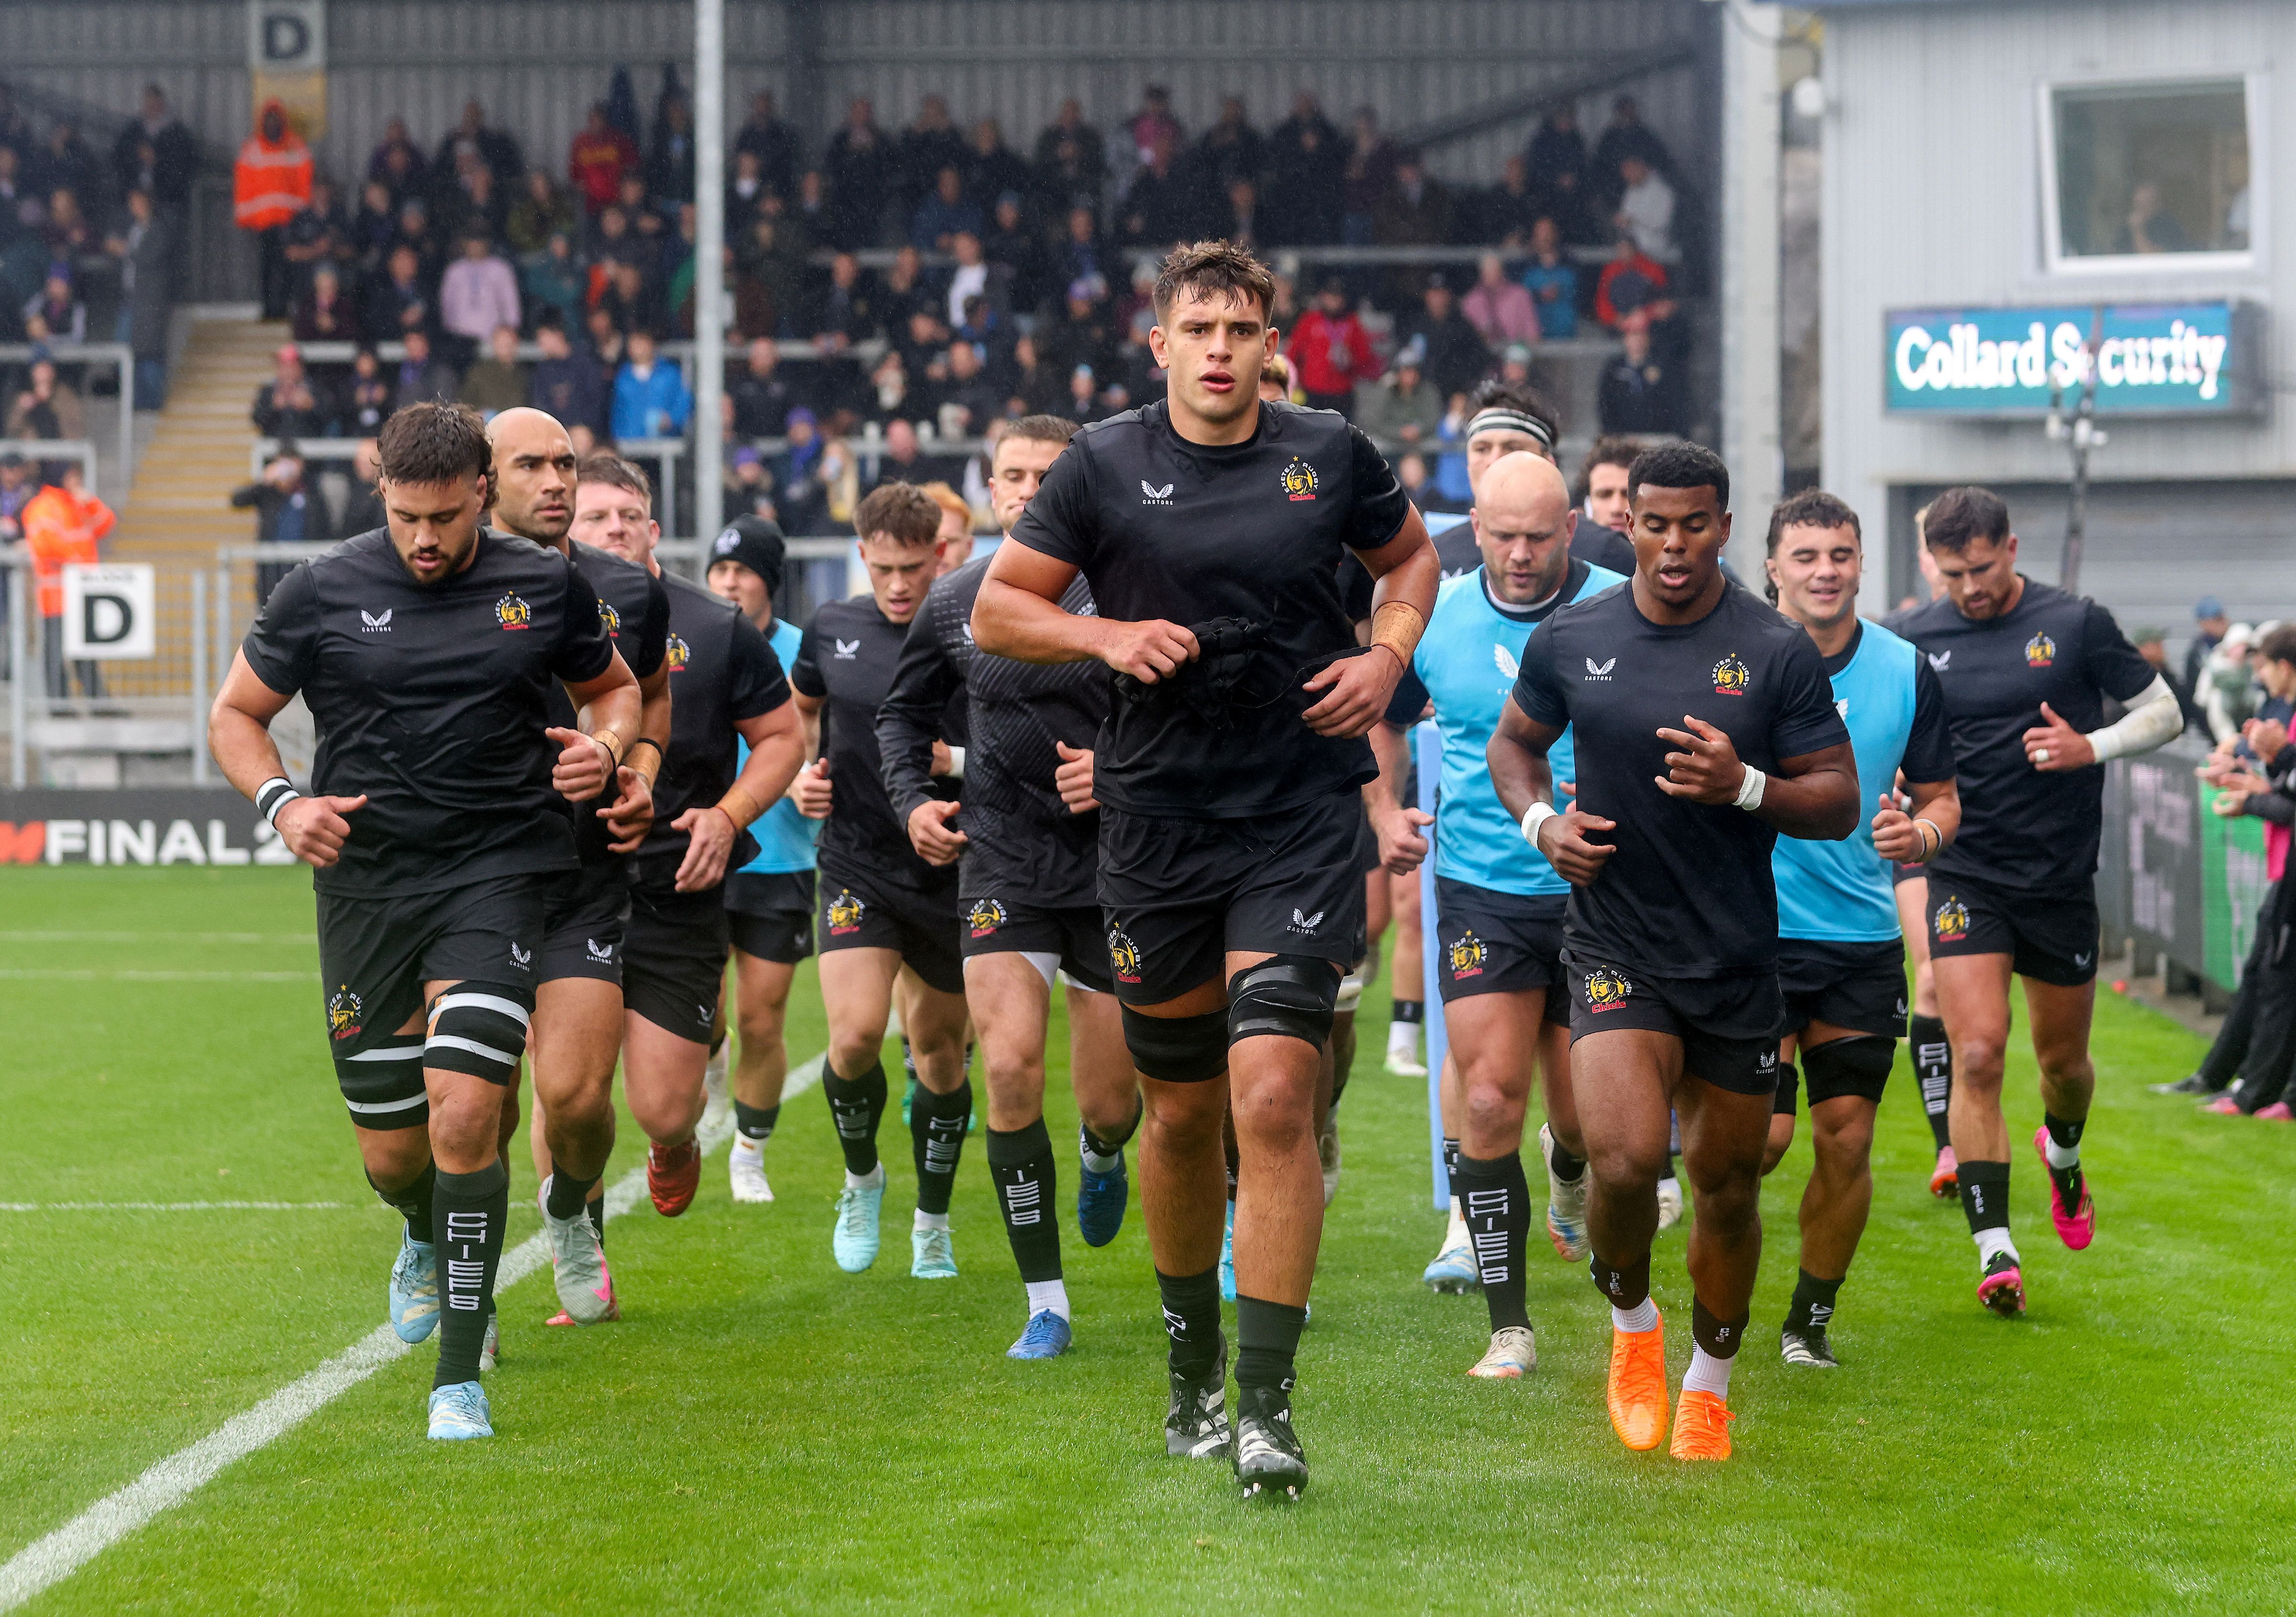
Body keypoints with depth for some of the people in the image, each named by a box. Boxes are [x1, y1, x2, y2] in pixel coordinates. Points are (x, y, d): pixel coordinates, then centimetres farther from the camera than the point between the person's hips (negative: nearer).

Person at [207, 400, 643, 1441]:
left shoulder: (545, 587, 2)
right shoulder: (323, 592, -1)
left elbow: (613, 687, 19)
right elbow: (235, 713, 9)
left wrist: (603, 747, -4)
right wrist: (281, 802, -10)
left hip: (499, 875, -1)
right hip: (365, 886, 1)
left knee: (465, 1113, -18)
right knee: (390, 1153, 7)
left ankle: (459, 1376, -9)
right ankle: (427, 1246, 46)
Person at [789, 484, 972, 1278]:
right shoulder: (833, 628, 2)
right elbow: (795, 712, 21)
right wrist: (798, 775, 4)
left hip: (951, 875, -1)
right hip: (856, 864, 1)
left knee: (939, 1048, 10)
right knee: (856, 1033, -16)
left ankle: (932, 1222, 29)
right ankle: (861, 1175, 13)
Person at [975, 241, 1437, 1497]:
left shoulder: (1330, 458, 3)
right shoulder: (1104, 466, 1)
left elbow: (1411, 555, 21)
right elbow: (997, 610, 5)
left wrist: (1388, 654, 3)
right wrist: (1107, 635, -12)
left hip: (1302, 822, -1)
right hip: (1156, 819, 1)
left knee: (1273, 1101, -14)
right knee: (1180, 1112, 12)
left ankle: (1267, 1406, -10)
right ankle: (1192, 1365, 34)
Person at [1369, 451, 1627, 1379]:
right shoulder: (1436, 620, 0)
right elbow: (1381, 716, 19)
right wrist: (1384, 810, 4)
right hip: (1481, 894, 1)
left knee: (1587, 1116, 8)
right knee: (1490, 1103, -9)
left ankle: (1569, 1171, 48)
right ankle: (1509, 1329, -1)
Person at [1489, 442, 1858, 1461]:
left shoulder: (1778, 653, -5)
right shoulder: (1569, 641, 1)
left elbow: (1839, 804, -3)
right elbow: (1514, 741, 18)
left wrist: (1744, 786, -22)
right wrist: (1542, 820, -2)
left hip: (1737, 957, 1)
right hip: (1614, 946, 0)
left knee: (1727, 1182, 10)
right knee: (1623, 1159, -20)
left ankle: (1710, 1385, 32)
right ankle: (1630, 1321, 11)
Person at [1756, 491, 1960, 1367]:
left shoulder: (1906, 670, 2)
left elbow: (1941, 795, 10)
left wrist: (1920, 834, -10)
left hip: (1864, 940, 3)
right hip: (1754, 933, -3)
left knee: (1846, 1140, 2)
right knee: (1763, 1135, -11)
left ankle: (1812, 1316, 22)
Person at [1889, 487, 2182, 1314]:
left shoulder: (2077, 624, -5)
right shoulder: (1911, 639, -1)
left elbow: (2164, 711, 2)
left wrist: (2094, 746, -16)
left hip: (2062, 880, 0)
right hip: (1965, 877, 0)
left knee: (2064, 1059, 14)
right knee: (1977, 1054, -15)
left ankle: (2063, 1156, 50)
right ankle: (1994, 1251, -15)